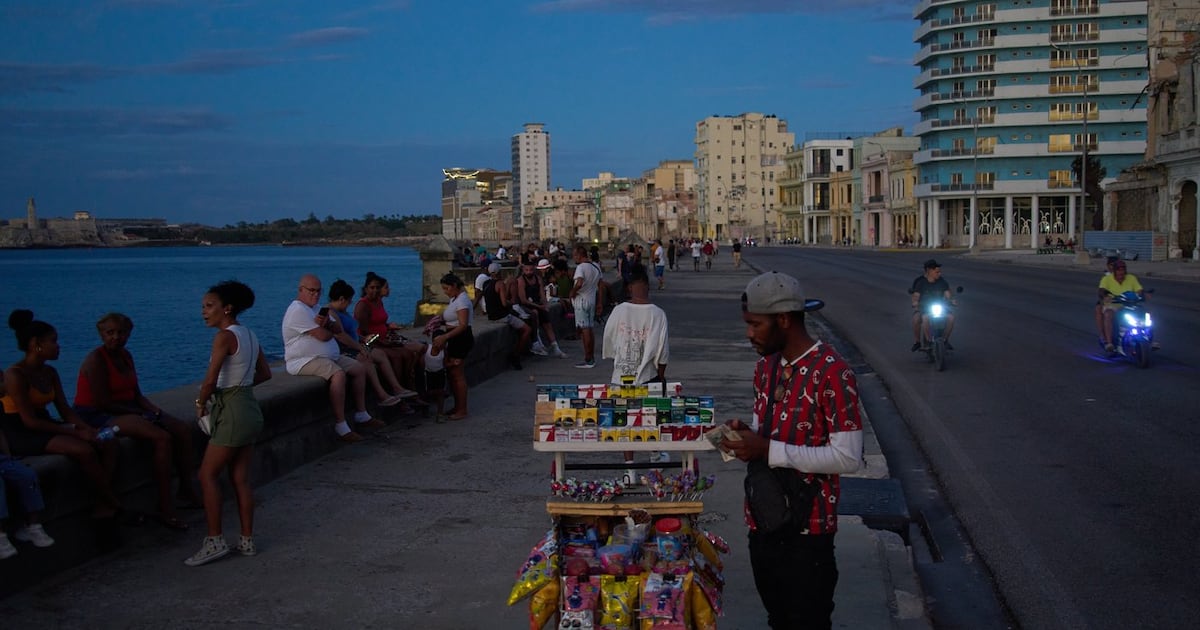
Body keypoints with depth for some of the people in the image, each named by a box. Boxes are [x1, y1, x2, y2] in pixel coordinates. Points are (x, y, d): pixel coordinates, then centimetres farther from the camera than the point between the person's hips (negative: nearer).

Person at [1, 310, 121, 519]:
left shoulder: (50, 372, 9)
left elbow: (65, 410, 7)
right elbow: (30, 421, -21)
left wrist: (87, 429, -12)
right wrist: (76, 432, -22)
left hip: (45, 427, 9)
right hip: (21, 434, -9)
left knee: (108, 443, -9)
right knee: (84, 450, -29)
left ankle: (103, 505, -16)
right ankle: (115, 504, -15)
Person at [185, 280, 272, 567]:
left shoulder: (225, 336, -16)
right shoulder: (249, 334, 10)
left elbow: (210, 381, -22)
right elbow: (265, 373, 20)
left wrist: (201, 404, -6)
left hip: (231, 411, -9)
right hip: (251, 410, 9)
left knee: (208, 475, 0)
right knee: (240, 478, 12)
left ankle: (215, 541, 1)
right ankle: (247, 540, 16)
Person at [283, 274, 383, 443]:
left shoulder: (314, 308, 19)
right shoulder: (298, 310, -15)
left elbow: (339, 329, 11)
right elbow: (323, 336, -20)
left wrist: (328, 324, -12)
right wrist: (331, 329, 4)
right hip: (304, 361, -11)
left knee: (359, 369, 6)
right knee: (338, 374, -33)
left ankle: (361, 415, 11)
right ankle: (340, 427, -33)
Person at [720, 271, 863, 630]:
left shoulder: (832, 372, -19)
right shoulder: (765, 366, 7)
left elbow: (847, 457, -22)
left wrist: (768, 450, -24)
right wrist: (746, 434, -4)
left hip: (806, 530, -7)